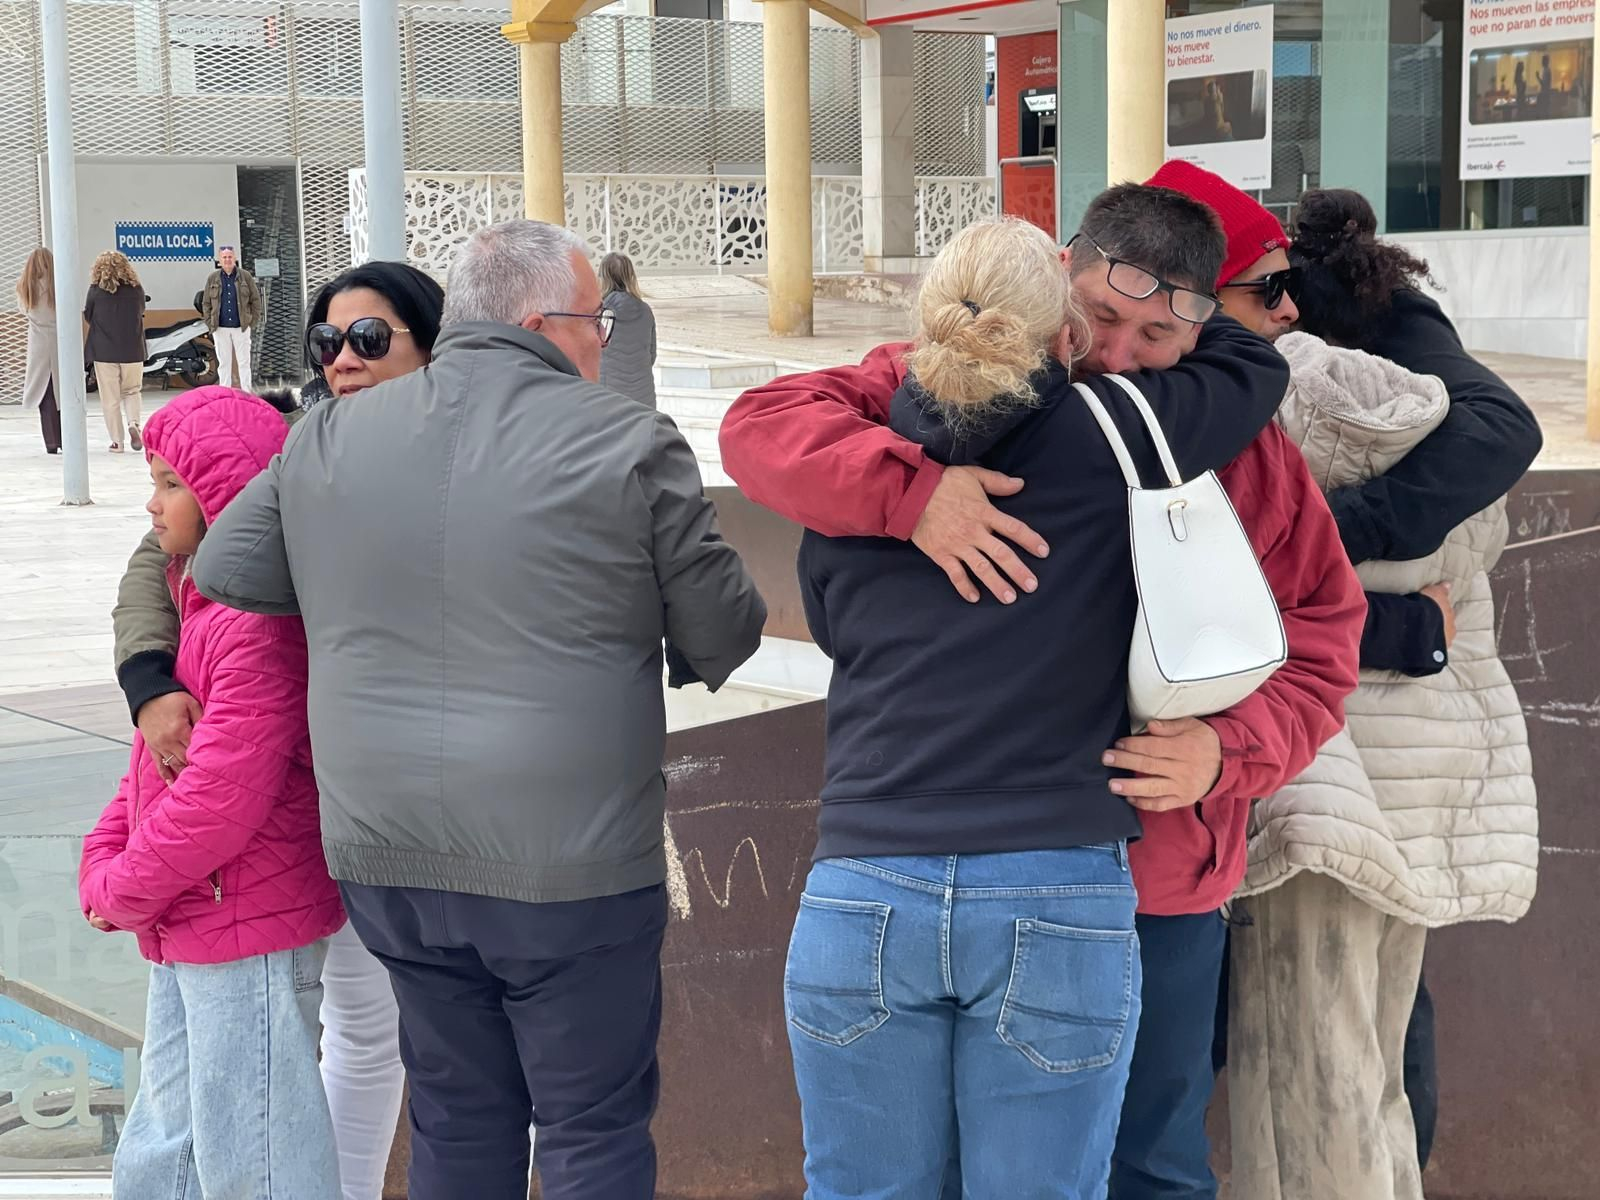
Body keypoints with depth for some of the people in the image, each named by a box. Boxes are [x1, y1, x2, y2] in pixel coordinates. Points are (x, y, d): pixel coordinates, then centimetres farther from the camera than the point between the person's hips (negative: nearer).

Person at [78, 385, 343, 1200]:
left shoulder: (258, 623, -22)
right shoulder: (201, 597, 12)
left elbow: (222, 794, -26)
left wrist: (124, 892, -12)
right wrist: (103, 858, 5)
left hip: (246, 932, -11)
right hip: (189, 932, 11)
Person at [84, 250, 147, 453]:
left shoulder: (96, 290, -7)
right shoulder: (136, 289, -2)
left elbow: (88, 317, 4)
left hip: (104, 350, -2)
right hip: (132, 350, 2)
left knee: (110, 398, 5)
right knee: (131, 391, 17)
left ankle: (117, 441, 6)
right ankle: (133, 423, -9)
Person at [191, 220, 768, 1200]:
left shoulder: (330, 437, 3)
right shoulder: (628, 441, -10)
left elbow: (223, 570, 12)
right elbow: (726, 631, -4)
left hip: (386, 857, 5)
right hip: (570, 864, -4)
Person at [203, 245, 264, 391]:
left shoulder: (245, 276, 2)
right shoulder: (213, 278, 5)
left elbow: (256, 300, 4)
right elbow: (206, 303, 10)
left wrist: (254, 321, -3)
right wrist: (209, 323, 1)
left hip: (241, 328, -1)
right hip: (221, 328, 1)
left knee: (243, 362, 1)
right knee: (224, 363, 6)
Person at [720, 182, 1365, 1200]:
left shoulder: (1248, 457, -1)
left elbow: (1316, 653, 0)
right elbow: (765, 425, -12)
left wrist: (1227, 751, -20)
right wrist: (911, 487, -30)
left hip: (1158, 885, 0)